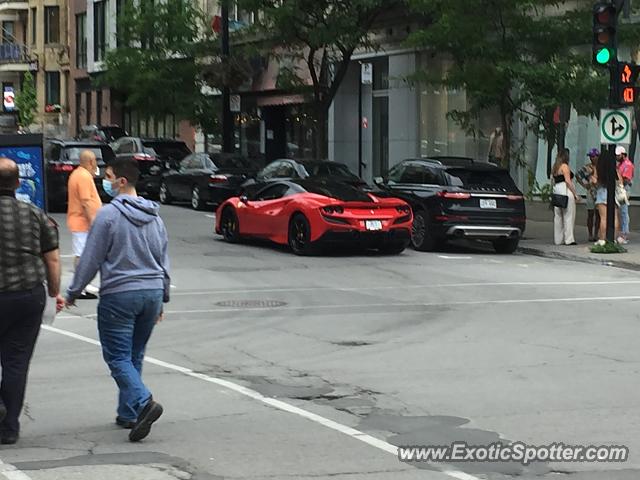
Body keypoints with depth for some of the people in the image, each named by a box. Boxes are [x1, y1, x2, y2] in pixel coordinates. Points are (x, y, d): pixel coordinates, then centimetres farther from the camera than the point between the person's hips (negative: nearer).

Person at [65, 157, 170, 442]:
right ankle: (128, 413, 19)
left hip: (119, 295, -7)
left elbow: (91, 259, -9)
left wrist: (73, 293, 1)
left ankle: (143, 402, -23)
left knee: (118, 356, -3)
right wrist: (162, 299, 25)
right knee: (135, 356, 15)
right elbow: (164, 260, 17)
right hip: (152, 292, 7)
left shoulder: (108, 214, -11)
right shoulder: (154, 217, 11)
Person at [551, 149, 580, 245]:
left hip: (557, 191, 8)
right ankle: (569, 239, -8)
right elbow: (568, 181, -15)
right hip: (566, 191, -8)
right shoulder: (565, 166, -8)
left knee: (558, 216, 8)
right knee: (568, 216, -6)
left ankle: (558, 239, 9)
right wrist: (575, 194, -13)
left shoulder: (555, 167, 17)